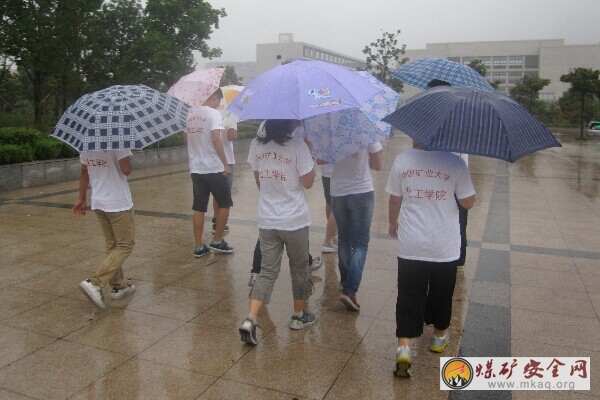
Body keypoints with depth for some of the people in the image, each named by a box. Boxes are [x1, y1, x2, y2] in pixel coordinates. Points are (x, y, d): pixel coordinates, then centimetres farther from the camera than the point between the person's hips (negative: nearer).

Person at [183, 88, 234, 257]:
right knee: (224, 204, 10)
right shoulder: (213, 113, -9)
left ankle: (199, 247, 11)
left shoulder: (190, 114, 11)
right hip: (214, 168, -6)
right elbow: (216, 138, -19)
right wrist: (226, 164, -17)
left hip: (196, 169, 6)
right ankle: (217, 242, 14)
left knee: (199, 208, 9)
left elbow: (185, 139, 16)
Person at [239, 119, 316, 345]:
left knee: (267, 271, 11)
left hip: (267, 220, 4)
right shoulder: (298, 146, -15)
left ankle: (250, 320, -2)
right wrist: (309, 154, 3)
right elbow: (307, 182, -10)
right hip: (294, 220, -4)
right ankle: (299, 316, 31)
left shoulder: (257, 144, 1)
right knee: (299, 268, 16)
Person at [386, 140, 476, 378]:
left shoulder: (402, 160, -5)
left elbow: (394, 199, 3)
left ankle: (404, 347, -2)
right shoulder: (454, 162, -9)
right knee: (441, 293, 20)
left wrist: (393, 224, 20)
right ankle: (439, 336, 40)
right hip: (445, 247, 0)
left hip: (410, 246, 0)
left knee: (408, 295, 8)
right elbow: (468, 202, -3)